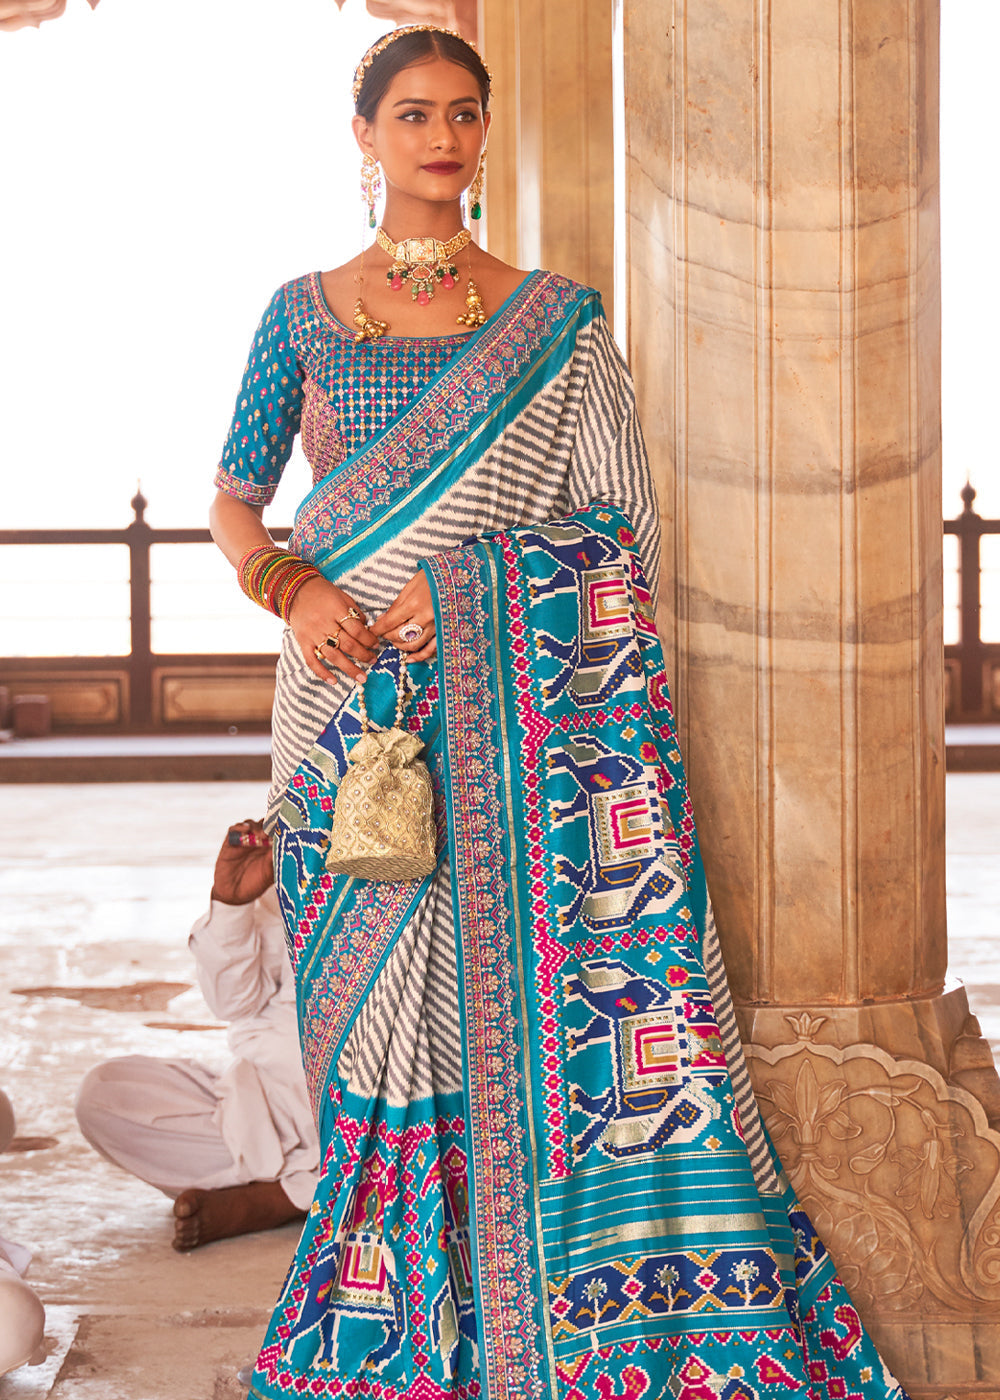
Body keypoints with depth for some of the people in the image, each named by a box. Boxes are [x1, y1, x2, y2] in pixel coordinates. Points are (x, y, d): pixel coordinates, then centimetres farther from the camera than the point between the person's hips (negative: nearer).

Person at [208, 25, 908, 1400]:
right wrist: (291, 587, -9)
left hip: (519, 710, -1)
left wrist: (460, 584, -11)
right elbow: (233, 498, 11)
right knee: (378, 1007, 4)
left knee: (535, 990, -5)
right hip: (347, 700, 1)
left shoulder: (560, 322, 6)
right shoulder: (301, 313, 10)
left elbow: (618, 525, 2)